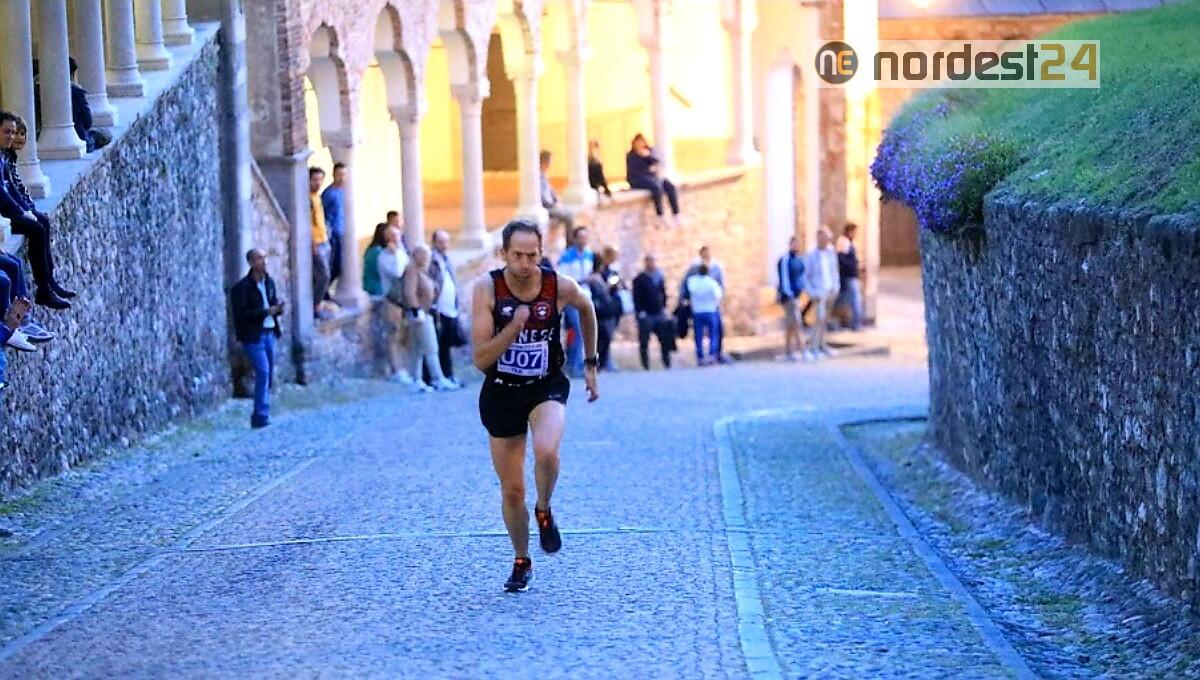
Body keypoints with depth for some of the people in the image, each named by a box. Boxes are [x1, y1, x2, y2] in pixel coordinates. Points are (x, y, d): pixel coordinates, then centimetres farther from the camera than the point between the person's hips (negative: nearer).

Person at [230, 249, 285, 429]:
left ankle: (260, 416, 17)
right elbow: (241, 314, -15)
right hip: (253, 335, -7)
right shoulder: (241, 287, -9)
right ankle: (261, 416, -11)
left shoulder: (269, 282, 11)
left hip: (269, 332, 7)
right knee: (263, 372, -15)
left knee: (269, 374, 8)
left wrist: (278, 309, -3)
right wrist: (266, 312, -21)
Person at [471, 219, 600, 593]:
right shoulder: (487, 289, -17)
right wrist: (514, 326, -33)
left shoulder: (561, 287, -13)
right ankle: (522, 562, 32)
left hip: (547, 387, -1)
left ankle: (544, 511, -1)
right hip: (502, 392, 1)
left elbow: (586, 309, 12)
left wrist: (591, 363, 15)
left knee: (546, 452, -33)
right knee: (511, 490, 8)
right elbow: (480, 359, -20)